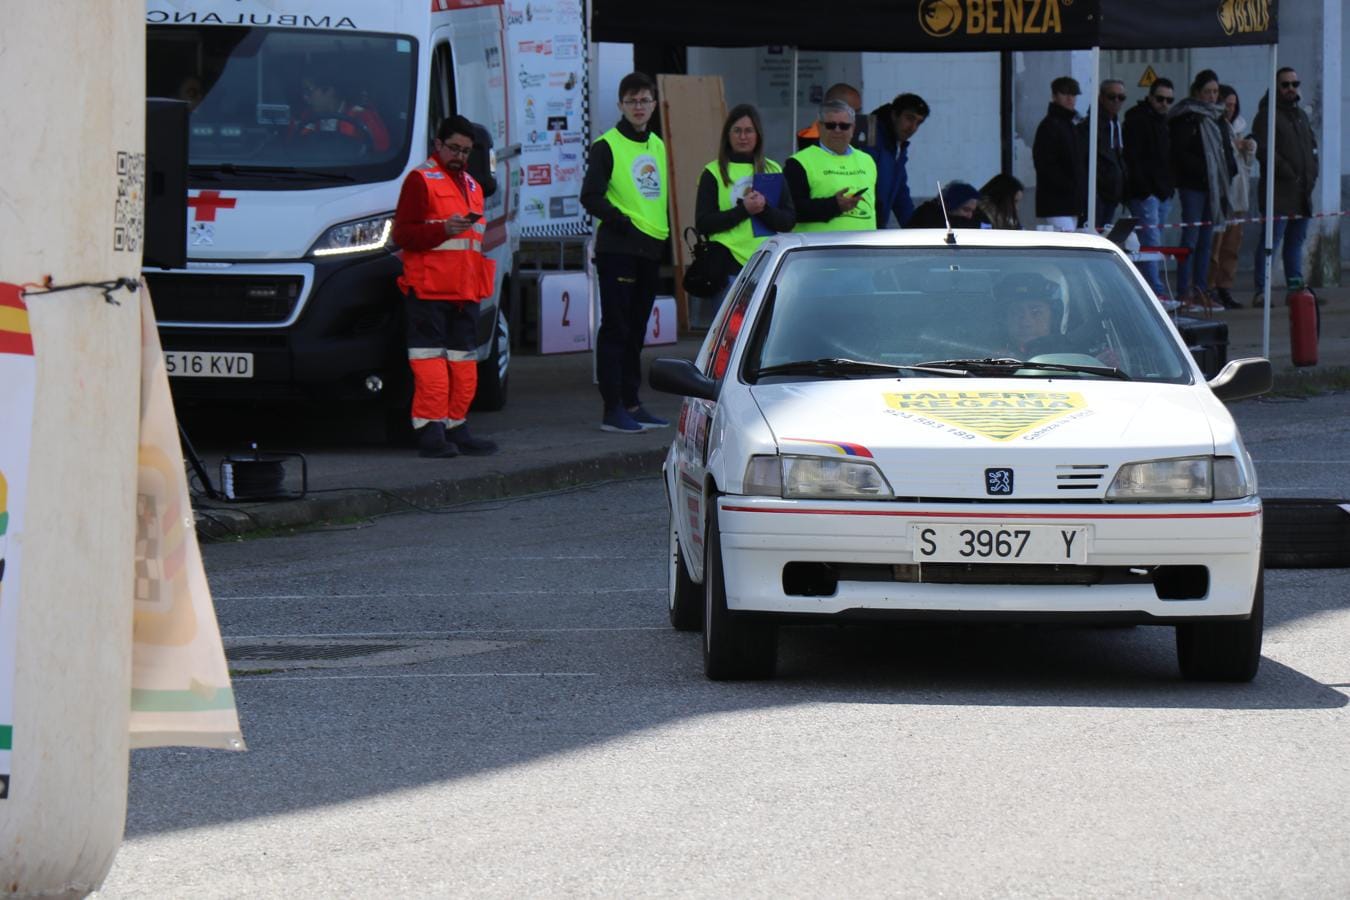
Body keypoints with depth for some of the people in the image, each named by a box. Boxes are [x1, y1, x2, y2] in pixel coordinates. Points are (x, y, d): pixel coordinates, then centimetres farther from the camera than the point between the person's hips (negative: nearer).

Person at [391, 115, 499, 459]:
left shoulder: (471, 186, 24)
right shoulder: (421, 180, -1)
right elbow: (402, 234, -9)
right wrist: (443, 229, -22)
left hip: (466, 290, 8)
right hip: (428, 288, -8)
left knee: (464, 364, 8)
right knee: (431, 362, -10)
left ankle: (455, 427, 13)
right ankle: (430, 431, -11)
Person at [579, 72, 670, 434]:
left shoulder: (658, 147, 16)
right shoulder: (607, 147, -5)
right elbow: (591, 197, -10)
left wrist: (667, 234, 9)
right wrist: (624, 222, -18)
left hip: (650, 250, 7)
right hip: (617, 251, -7)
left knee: (636, 330, 11)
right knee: (616, 329, -7)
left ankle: (631, 403, 17)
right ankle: (612, 410, -8)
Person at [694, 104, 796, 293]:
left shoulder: (772, 170, 14)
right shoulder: (714, 173, 5)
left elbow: (788, 221, 7)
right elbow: (702, 224, -3)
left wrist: (765, 209, -13)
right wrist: (743, 210, -13)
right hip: (729, 262, -3)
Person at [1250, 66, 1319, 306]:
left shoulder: (1301, 116, 21)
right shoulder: (1267, 115, -5)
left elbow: (1313, 146, 29)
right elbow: (1262, 150, -16)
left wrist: (1311, 173, 12)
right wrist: (1287, 172, -17)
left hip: (1302, 193, 8)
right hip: (1278, 191, -8)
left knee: (1296, 241, 11)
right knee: (1271, 240, -12)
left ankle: (1295, 288, 16)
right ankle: (1262, 292, -14)